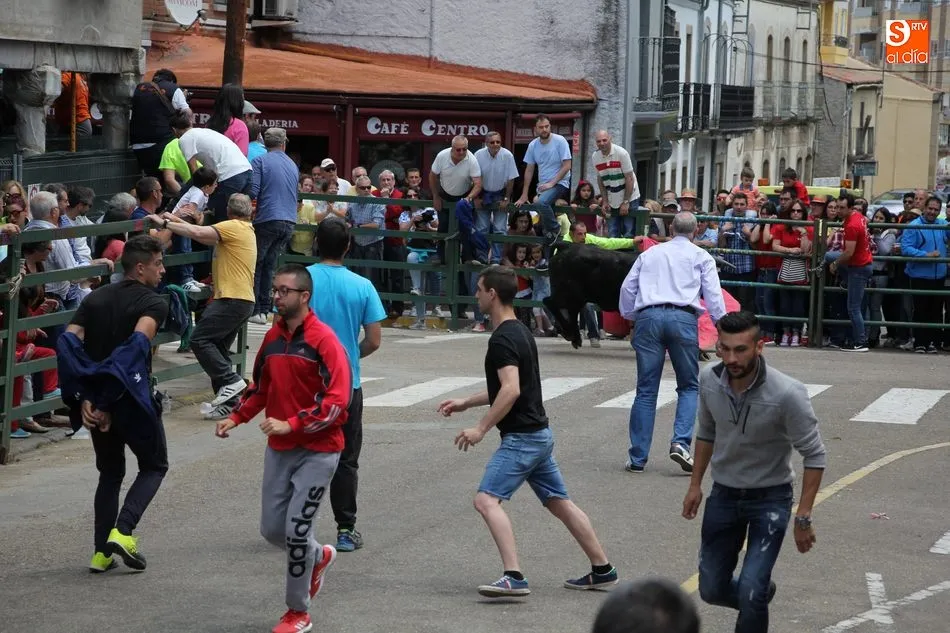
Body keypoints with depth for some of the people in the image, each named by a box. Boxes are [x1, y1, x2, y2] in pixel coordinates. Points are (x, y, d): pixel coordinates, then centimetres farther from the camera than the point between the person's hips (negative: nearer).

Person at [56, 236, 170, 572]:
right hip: (132, 401, -5)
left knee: (110, 472, 21)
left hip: (94, 402, 5)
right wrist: (113, 399, -21)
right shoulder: (154, 303, -6)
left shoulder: (96, 298, 10)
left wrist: (83, 398, -8)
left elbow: (68, 344, -3)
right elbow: (138, 344, -24)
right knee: (154, 466, 15)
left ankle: (102, 552, 14)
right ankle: (122, 532, -5)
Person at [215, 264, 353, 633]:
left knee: (296, 530, -7)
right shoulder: (273, 337, 7)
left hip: (317, 450, -7)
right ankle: (319, 557, 40)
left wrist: (291, 424, -25)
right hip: (279, 449, 7)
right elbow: (261, 387, 21)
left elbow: (337, 400, -20)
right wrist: (236, 417, 6)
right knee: (272, 529, 9)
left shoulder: (323, 340, -14)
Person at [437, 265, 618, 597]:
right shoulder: (520, 331, 15)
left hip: (521, 437, -10)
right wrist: (466, 402, 26)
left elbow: (511, 390, -27)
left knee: (487, 500, -17)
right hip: (539, 433, 10)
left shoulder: (502, 339, -16)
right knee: (560, 503, 16)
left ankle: (514, 577, -27)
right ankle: (602, 570, 21)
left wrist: (481, 428, -24)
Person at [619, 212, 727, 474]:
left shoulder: (650, 254, 23)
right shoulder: (701, 257, 15)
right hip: (683, 318, -2)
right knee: (689, 386, 9)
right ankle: (680, 441, -13)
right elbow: (713, 294, 4)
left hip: (648, 317, 2)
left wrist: (630, 316, 31)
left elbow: (627, 288, 20)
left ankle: (637, 458, 3)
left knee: (646, 389, 4)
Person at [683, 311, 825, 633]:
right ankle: (761, 593, 43)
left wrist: (803, 518, -19)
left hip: (770, 499, -5)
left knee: (750, 591, -18)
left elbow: (814, 456, -18)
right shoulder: (709, 380, -12)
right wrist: (695, 484, 11)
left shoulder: (787, 393, -27)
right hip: (724, 495, 5)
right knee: (712, 590, 11)